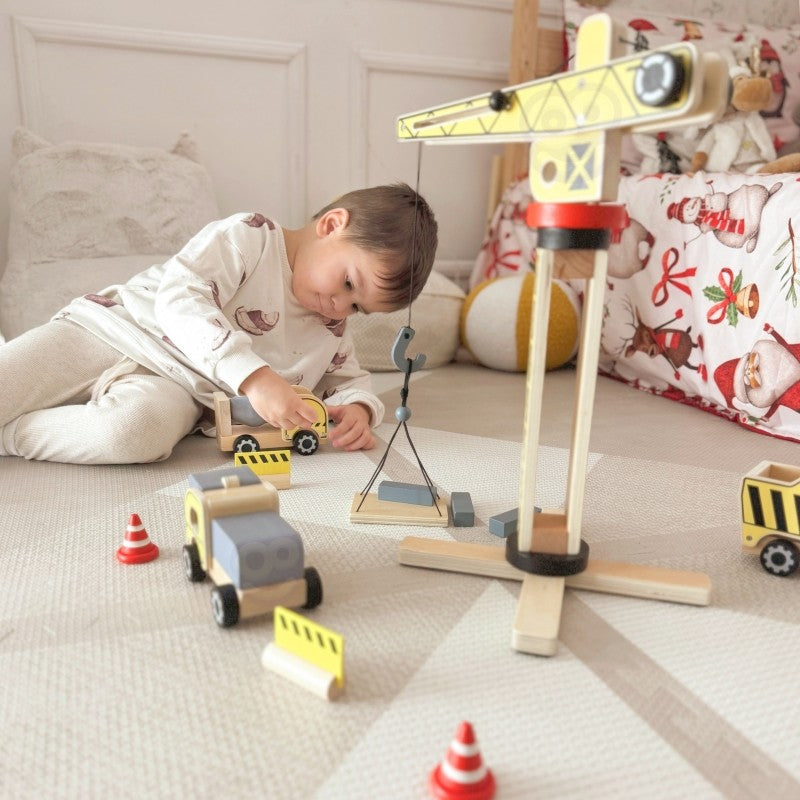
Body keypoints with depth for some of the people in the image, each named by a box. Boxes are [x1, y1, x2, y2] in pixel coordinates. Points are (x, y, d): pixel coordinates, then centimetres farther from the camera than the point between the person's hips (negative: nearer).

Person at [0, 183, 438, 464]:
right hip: (111, 329, -2)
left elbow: (350, 379, 19)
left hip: (171, 387, 3)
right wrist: (254, 376, -36)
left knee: (138, 430, -33)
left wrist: (357, 407, -8)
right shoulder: (249, 235, -12)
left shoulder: (331, 333, 7)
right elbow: (179, 300, -24)